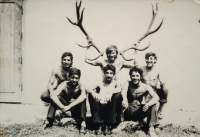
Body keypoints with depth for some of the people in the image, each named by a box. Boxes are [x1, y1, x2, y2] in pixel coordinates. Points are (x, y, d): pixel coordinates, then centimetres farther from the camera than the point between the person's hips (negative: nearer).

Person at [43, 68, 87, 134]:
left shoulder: (81, 86, -14)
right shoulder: (64, 84, -12)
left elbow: (83, 96, -38)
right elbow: (53, 96, -28)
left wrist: (69, 106, -47)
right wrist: (62, 107, -43)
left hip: (77, 111, -1)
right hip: (66, 109, 1)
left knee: (82, 99, -28)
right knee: (56, 98, -21)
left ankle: (83, 123, -37)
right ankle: (48, 121, -21)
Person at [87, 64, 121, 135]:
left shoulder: (115, 83, 9)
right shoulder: (99, 83, 9)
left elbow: (119, 89, -15)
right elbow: (89, 89, -9)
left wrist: (111, 92, -34)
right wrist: (94, 93, -31)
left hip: (109, 108, -1)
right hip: (99, 108, 1)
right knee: (91, 95, -21)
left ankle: (108, 125, -22)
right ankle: (98, 125, -21)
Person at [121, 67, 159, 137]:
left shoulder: (145, 87, -8)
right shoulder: (128, 84, -7)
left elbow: (156, 97, -22)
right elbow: (123, 90, -31)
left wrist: (148, 104, -43)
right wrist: (124, 99, -54)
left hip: (140, 113, 1)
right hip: (129, 112, -1)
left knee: (153, 103, -23)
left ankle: (151, 129, -24)